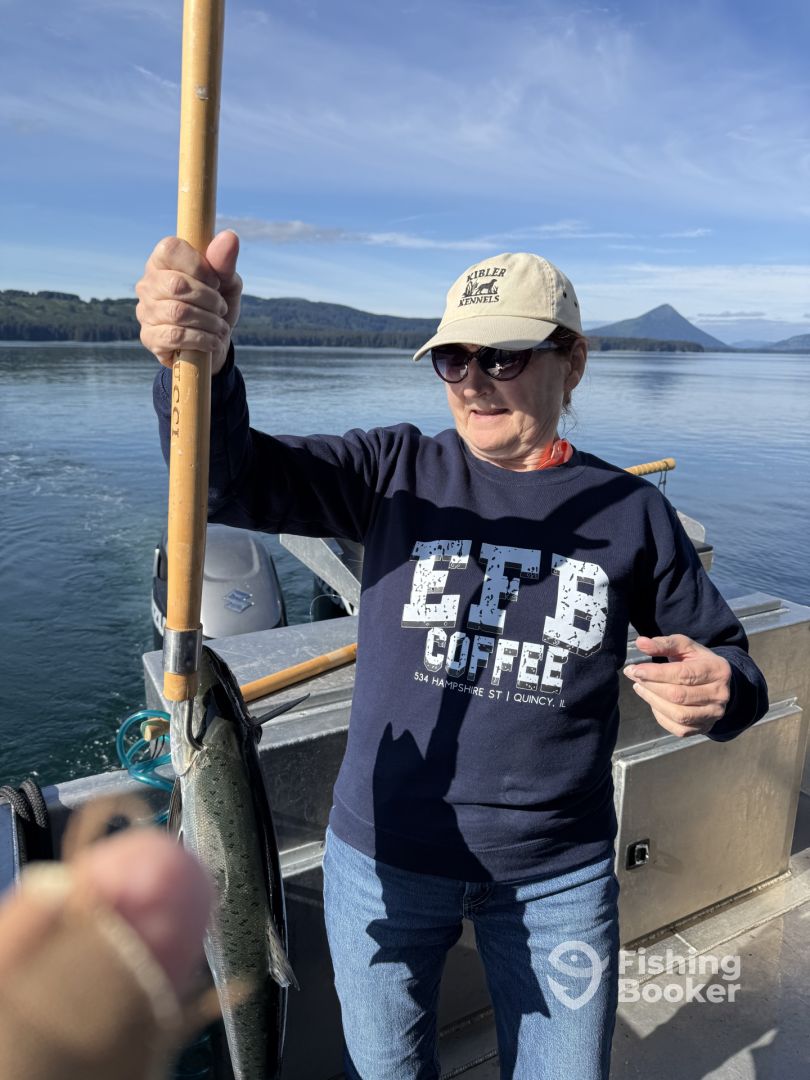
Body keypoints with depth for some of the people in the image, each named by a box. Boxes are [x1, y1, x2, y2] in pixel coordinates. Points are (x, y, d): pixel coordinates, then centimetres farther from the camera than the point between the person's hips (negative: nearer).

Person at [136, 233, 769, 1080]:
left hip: (558, 875, 1)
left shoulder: (631, 511, -4)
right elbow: (233, 482, -19)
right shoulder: (397, 470, -8)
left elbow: (722, 657, 4)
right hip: (384, 858, 1)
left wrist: (721, 692, -20)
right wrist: (201, 366, -40)